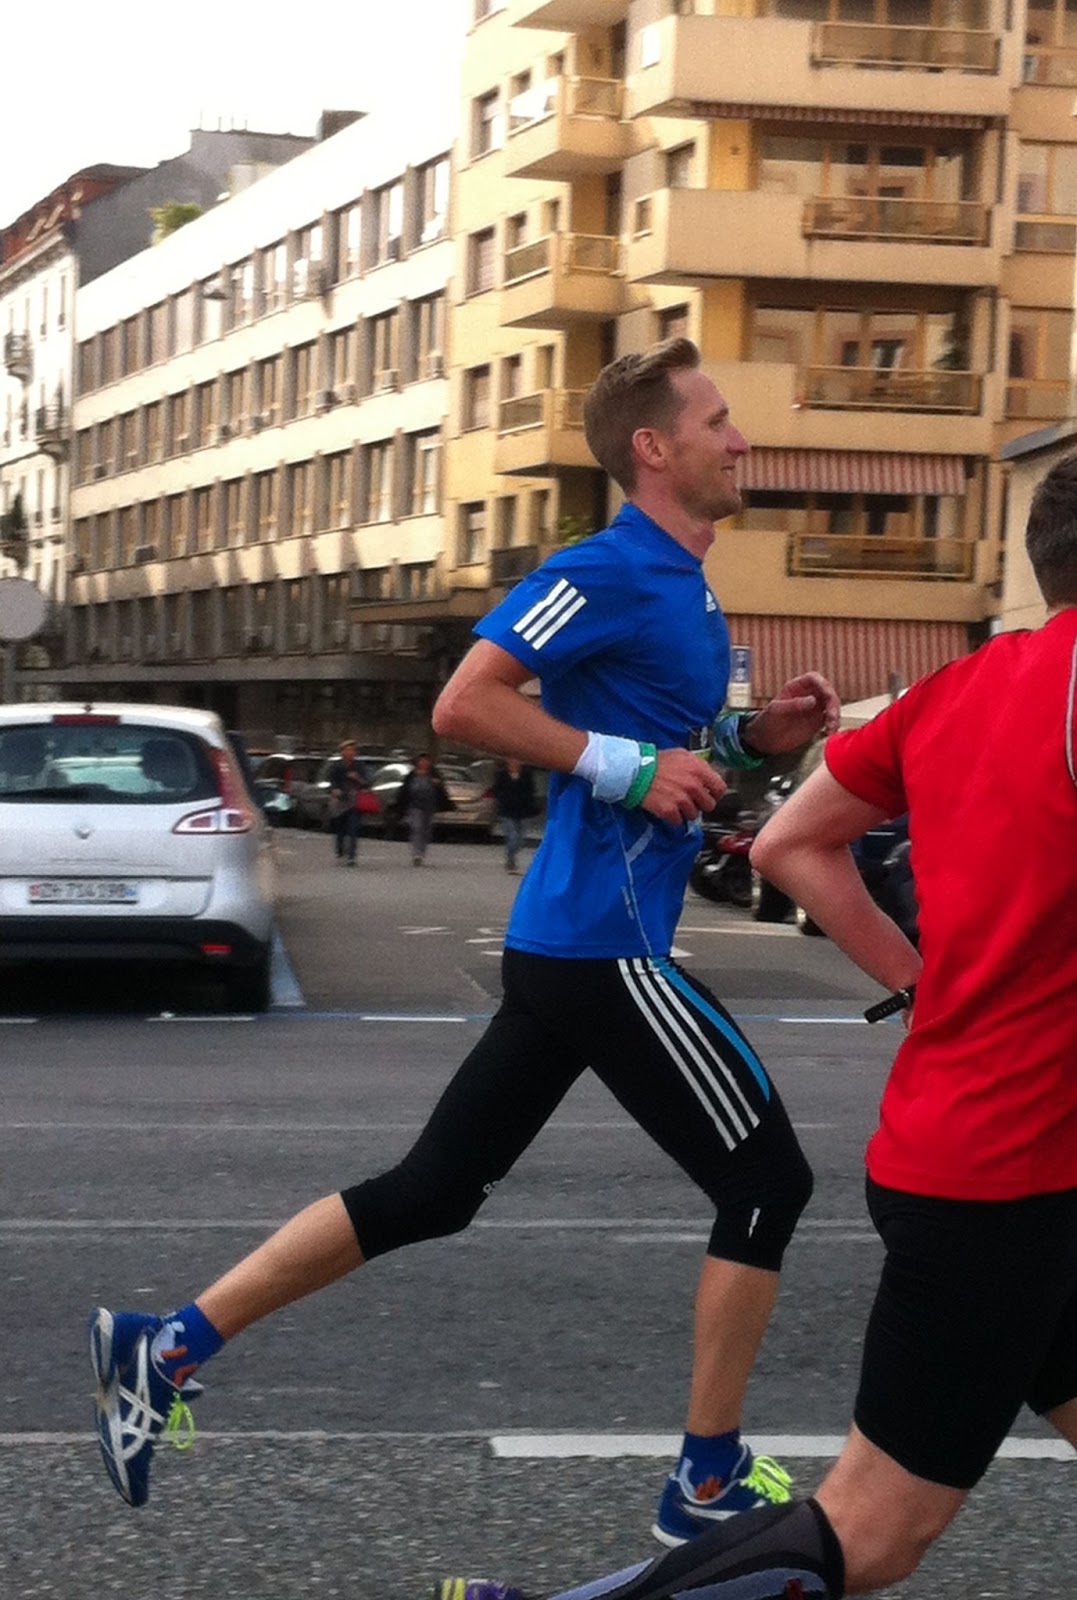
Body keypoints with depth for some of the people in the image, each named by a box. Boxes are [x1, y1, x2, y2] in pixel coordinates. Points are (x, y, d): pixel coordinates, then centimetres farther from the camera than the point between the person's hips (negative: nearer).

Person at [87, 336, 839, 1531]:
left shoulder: (679, 585, 15)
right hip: (602, 945, -10)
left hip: (568, 943, 10)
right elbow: (465, 706, -20)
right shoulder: (610, 571, -14)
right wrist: (630, 765, -20)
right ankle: (709, 1485, 11)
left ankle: (166, 1346, 14)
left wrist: (751, 735, 10)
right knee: (767, 1178, 1)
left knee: (429, 1191, 12)